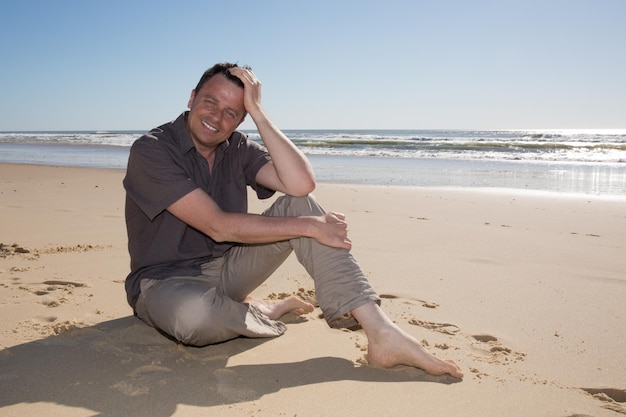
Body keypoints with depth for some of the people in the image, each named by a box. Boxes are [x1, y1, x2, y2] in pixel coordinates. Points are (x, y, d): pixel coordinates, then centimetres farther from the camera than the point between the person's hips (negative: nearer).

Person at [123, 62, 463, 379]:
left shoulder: (237, 149, -1)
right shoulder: (151, 150, -17)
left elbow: (301, 184, -20)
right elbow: (219, 226, -26)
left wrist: (257, 111, -20)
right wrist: (309, 227, -24)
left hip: (227, 270, 5)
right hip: (166, 282, -4)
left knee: (299, 205, -17)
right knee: (195, 313, -43)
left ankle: (381, 332, -26)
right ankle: (264, 313, -6)